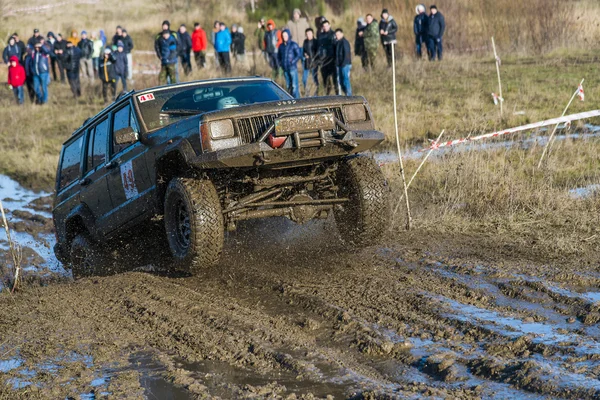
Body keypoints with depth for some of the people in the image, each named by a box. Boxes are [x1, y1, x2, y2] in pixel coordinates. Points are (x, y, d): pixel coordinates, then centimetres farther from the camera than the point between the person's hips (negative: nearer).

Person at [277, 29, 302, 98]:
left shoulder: (294, 45, -4)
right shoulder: (281, 46, 10)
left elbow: (299, 55, -8)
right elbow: (278, 56, 23)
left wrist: (292, 62, -14)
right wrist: (280, 63, 8)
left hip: (293, 68, -5)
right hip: (285, 69, 5)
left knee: (294, 85, -9)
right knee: (288, 86, 10)